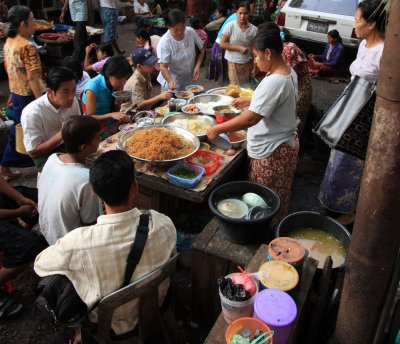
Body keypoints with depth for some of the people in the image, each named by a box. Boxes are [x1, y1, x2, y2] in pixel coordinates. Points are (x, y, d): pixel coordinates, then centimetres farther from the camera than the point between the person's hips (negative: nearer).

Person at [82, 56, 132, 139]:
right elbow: (89, 117, -19)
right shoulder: (93, 87, -22)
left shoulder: (117, 84, -4)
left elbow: (114, 110, 8)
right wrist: (111, 115, -34)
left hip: (113, 123, 6)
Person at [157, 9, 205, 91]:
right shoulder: (164, 42, -23)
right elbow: (163, 67, -23)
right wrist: (170, 81, -40)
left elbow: (202, 50, 4)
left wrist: (197, 66, -10)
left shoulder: (191, 32, -11)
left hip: (189, 81, 4)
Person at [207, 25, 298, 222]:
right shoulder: (288, 72, 3)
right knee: (275, 201, 24)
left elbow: (251, 119, -30)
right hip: (282, 144, 10)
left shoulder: (274, 82, -28)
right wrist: (249, 101, 18)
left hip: (272, 151, -10)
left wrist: (217, 129, -22)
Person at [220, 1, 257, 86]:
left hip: (247, 63, 2)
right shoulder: (230, 26, -9)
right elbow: (222, 44, -9)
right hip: (233, 63, -2)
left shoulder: (253, 29, -4)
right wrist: (239, 48, -17)